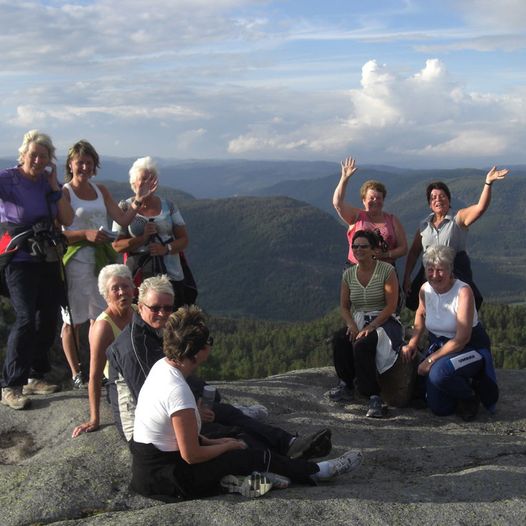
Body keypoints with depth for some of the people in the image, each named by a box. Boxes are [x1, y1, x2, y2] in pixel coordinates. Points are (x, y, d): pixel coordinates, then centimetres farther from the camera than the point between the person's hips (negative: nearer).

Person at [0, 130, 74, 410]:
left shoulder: (48, 181, 6)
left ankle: (35, 377, 23)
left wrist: (54, 187, -6)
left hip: (49, 260, 6)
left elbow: (67, 219, 0)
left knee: (48, 319, 8)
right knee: (26, 319, -15)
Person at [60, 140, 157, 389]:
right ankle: (76, 373, 11)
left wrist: (138, 200, -2)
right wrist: (86, 234, -21)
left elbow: (123, 220, 10)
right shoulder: (64, 192, -3)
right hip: (75, 260, -5)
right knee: (73, 319, 1)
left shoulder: (101, 191, 14)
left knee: (100, 317, 8)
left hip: (102, 259, 6)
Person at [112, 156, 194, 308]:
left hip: (171, 276, 2)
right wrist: (143, 238, -12)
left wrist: (167, 249, -10)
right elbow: (117, 246, 0)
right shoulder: (125, 208, 5)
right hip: (138, 277, -1)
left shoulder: (168, 206, 10)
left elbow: (184, 239, 8)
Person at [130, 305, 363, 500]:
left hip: (148, 461, 9)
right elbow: (192, 456, -23)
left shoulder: (162, 365, -2)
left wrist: (211, 441, 6)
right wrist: (227, 446, -6)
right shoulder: (177, 390, -29)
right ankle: (316, 471, 15)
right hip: (163, 479, -9)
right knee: (255, 456, 1)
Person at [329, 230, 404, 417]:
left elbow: (391, 306, -11)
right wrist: (351, 325, -12)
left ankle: (374, 397, -29)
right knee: (339, 340, -28)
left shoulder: (387, 270, -6)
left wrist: (370, 327, -19)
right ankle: (346, 385, -15)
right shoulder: (348, 274, 9)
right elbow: (343, 306, 9)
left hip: (383, 323, -4)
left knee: (362, 345, -34)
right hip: (357, 322, 5)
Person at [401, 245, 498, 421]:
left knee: (439, 373, -36)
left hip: (470, 348, -5)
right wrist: (412, 343, 2)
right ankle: (464, 384, 27)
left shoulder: (463, 291, -21)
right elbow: (421, 314, 19)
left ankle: (470, 395, -3)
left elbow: (462, 338, -24)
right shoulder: (425, 289, -4)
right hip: (438, 346, 6)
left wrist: (431, 359, -24)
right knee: (439, 408, -5)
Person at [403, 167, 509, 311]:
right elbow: (414, 253, 12)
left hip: (456, 272, -4)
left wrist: (488, 183, -31)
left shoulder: (459, 219, -1)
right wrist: (406, 277, 5)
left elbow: (480, 207, -18)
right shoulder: (424, 225, 10)